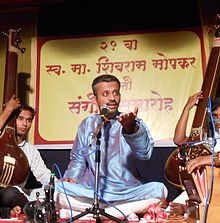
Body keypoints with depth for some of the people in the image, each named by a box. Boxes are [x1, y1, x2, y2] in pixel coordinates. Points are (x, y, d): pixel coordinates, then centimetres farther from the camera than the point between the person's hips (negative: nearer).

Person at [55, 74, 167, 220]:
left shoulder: (133, 123, 1)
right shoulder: (87, 124, 11)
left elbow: (145, 153, -19)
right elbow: (78, 159, 21)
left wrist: (131, 128, -39)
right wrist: (72, 177, 0)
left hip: (128, 193, -2)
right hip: (92, 193, 2)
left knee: (159, 190, -28)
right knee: (55, 190, -22)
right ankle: (126, 213, -18)